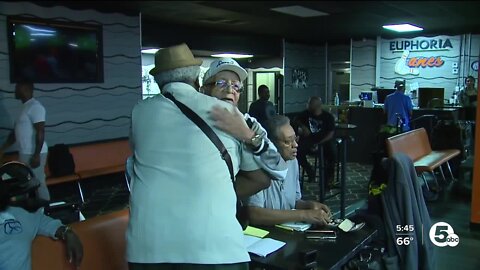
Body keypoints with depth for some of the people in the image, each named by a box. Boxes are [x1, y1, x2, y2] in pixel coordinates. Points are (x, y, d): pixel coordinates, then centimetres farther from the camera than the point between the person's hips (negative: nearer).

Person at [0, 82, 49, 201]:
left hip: (33, 154, -10)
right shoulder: (26, 107, 16)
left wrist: (36, 155, -25)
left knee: (39, 184, -3)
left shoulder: (35, 106, -15)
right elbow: (16, 132, 22)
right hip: (25, 153, 10)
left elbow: (40, 132, -22)